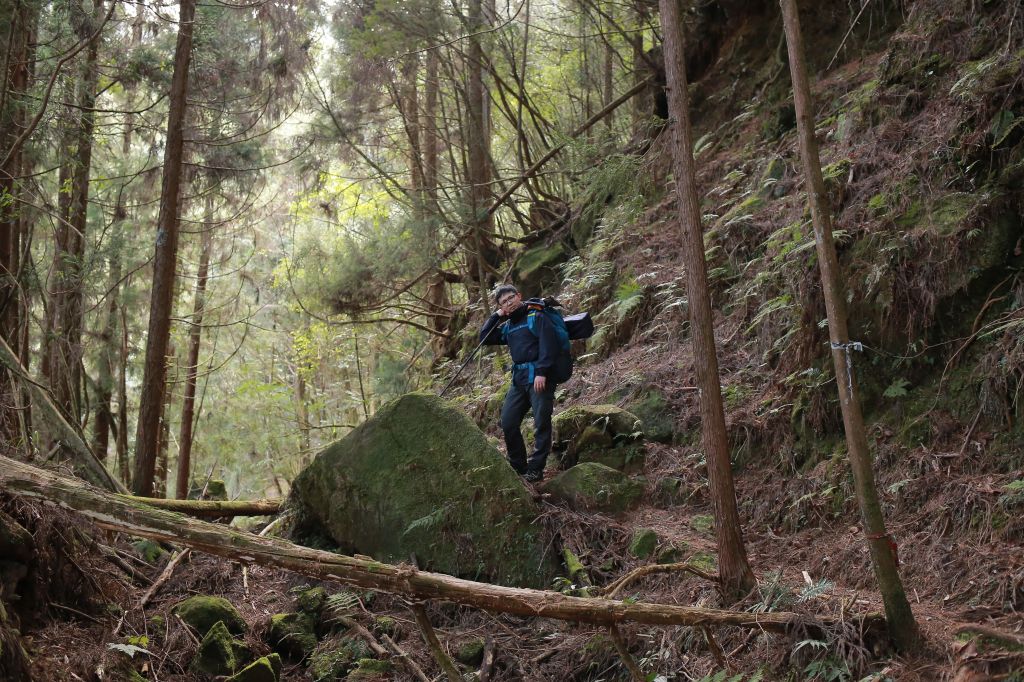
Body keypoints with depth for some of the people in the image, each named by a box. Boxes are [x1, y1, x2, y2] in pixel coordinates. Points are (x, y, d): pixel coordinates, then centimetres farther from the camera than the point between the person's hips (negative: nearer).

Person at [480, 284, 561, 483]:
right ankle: (518, 467, 13)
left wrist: (542, 372, -20)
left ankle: (535, 469, -3)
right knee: (508, 422, 3)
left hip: (539, 377, -8)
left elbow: (548, 345, -12)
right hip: (519, 379, 8)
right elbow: (484, 339, 21)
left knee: (541, 424, -6)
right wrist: (496, 316, 11)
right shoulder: (508, 326, 19)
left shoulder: (536, 317, -2)